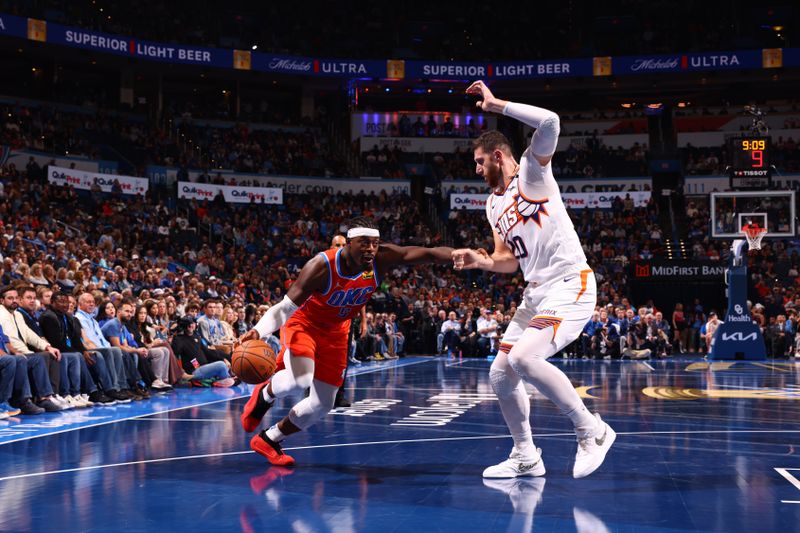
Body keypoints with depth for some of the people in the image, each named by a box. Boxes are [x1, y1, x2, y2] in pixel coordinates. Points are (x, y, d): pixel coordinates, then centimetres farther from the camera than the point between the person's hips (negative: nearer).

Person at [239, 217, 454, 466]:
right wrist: (258, 331, -46)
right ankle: (265, 394, 4)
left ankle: (268, 440, 26)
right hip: (303, 324, -5)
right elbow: (285, 307, -29)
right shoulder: (322, 266, -33)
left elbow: (427, 253, -32)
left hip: (335, 333, 5)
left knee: (322, 404, 5)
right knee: (300, 380, -32)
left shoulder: (382, 258, -23)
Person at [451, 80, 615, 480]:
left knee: (524, 357, -28)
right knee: (500, 374, 7)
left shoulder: (531, 171, -5)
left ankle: (592, 431, -12)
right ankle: (525, 457, 22)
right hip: (536, 292, 9)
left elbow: (550, 122, -25)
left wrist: (496, 105, -19)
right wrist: (481, 261, 0)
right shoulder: (493, 204, 17)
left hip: (570, 285, -9)